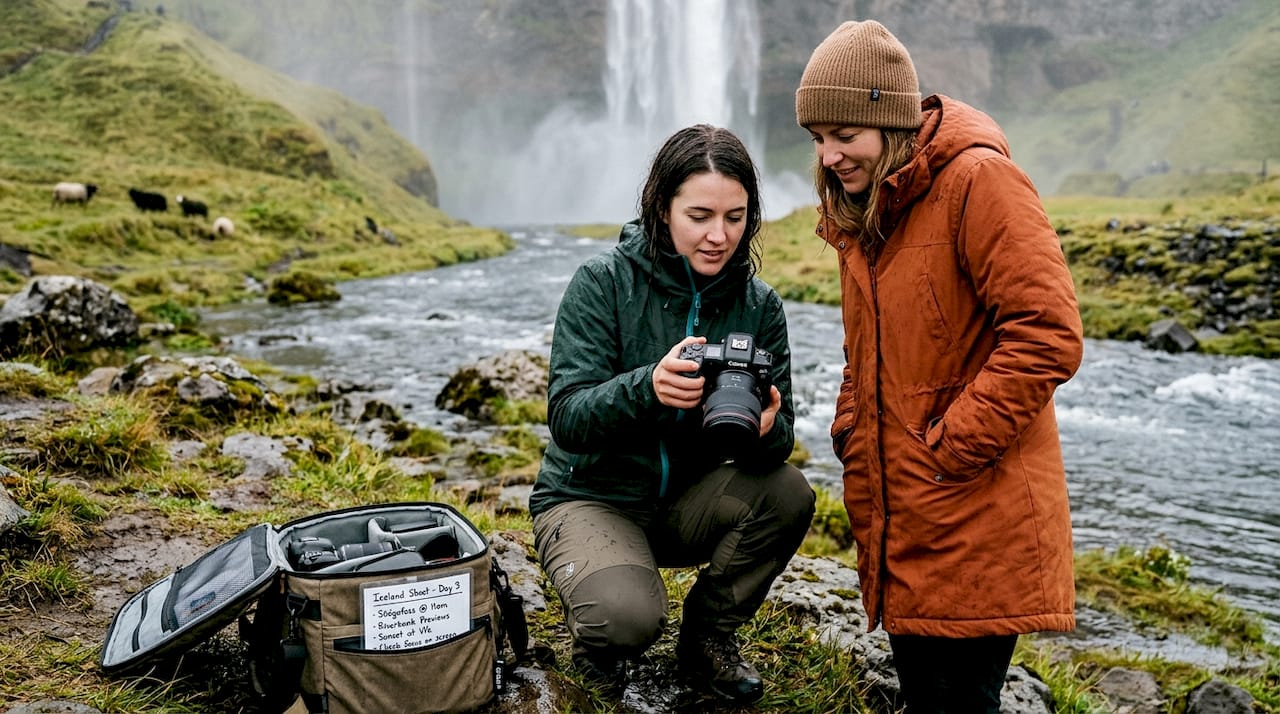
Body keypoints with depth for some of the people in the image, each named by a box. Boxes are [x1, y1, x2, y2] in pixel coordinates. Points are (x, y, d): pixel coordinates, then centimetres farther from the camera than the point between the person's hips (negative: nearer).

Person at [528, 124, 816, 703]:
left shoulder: (759, 305, -5)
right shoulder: (603, 281, -15)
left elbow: (781, 436, -9)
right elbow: (566, 418, -21)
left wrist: (766, 429, -34)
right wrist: (648, 388, -41)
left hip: (687, 500, 4)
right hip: (589, 497, -4)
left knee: (788, 494, -24)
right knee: (628, 617, -32)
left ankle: (707, 637, 3)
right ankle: (597, 635, 8)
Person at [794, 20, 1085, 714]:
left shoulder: (980, 181, -15)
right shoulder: (858, 205, 12)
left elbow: (1046, 335, -20)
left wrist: (947, 449, -18)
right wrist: (850, 426, 8)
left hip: (973, 513, -7)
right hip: (891, 504, 8)